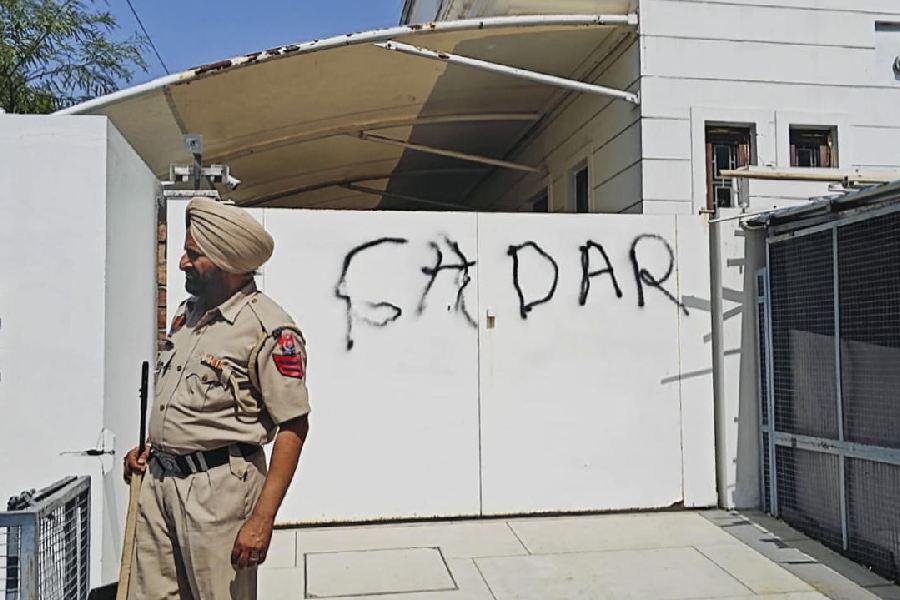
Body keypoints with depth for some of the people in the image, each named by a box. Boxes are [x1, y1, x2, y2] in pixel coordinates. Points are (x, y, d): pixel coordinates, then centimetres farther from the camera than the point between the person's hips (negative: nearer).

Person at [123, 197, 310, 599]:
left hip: (218, 486, -7)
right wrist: (150, 447, 11)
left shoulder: (269, 330, -17)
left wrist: (262, 519, -21)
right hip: (158, 479, 7)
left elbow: (293, 427, -18)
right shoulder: (187, 313, 8)